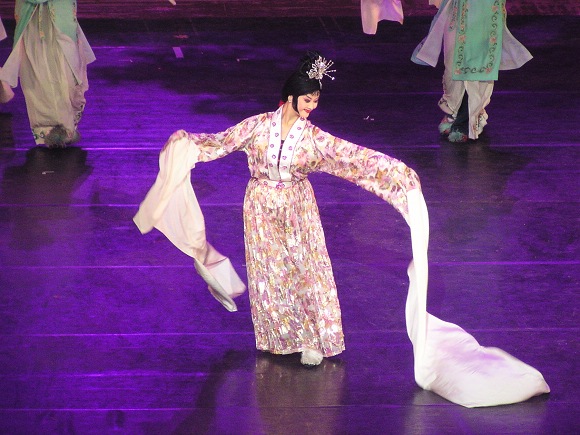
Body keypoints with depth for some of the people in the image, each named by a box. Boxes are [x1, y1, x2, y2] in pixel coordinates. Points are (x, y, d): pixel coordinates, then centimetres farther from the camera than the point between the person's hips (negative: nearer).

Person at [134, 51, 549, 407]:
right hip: (261, 211, 0)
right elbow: (222, 142, 0)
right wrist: (187, 144, -13)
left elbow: (354, 157, -14)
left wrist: (397, 172, -21)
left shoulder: (314, 137, -11)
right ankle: (278, 337, 24)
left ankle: (312, 339, 11)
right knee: (269, 274, 9)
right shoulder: (258, 125, -10)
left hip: (298, 211, 0)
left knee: (308, 270, -1)